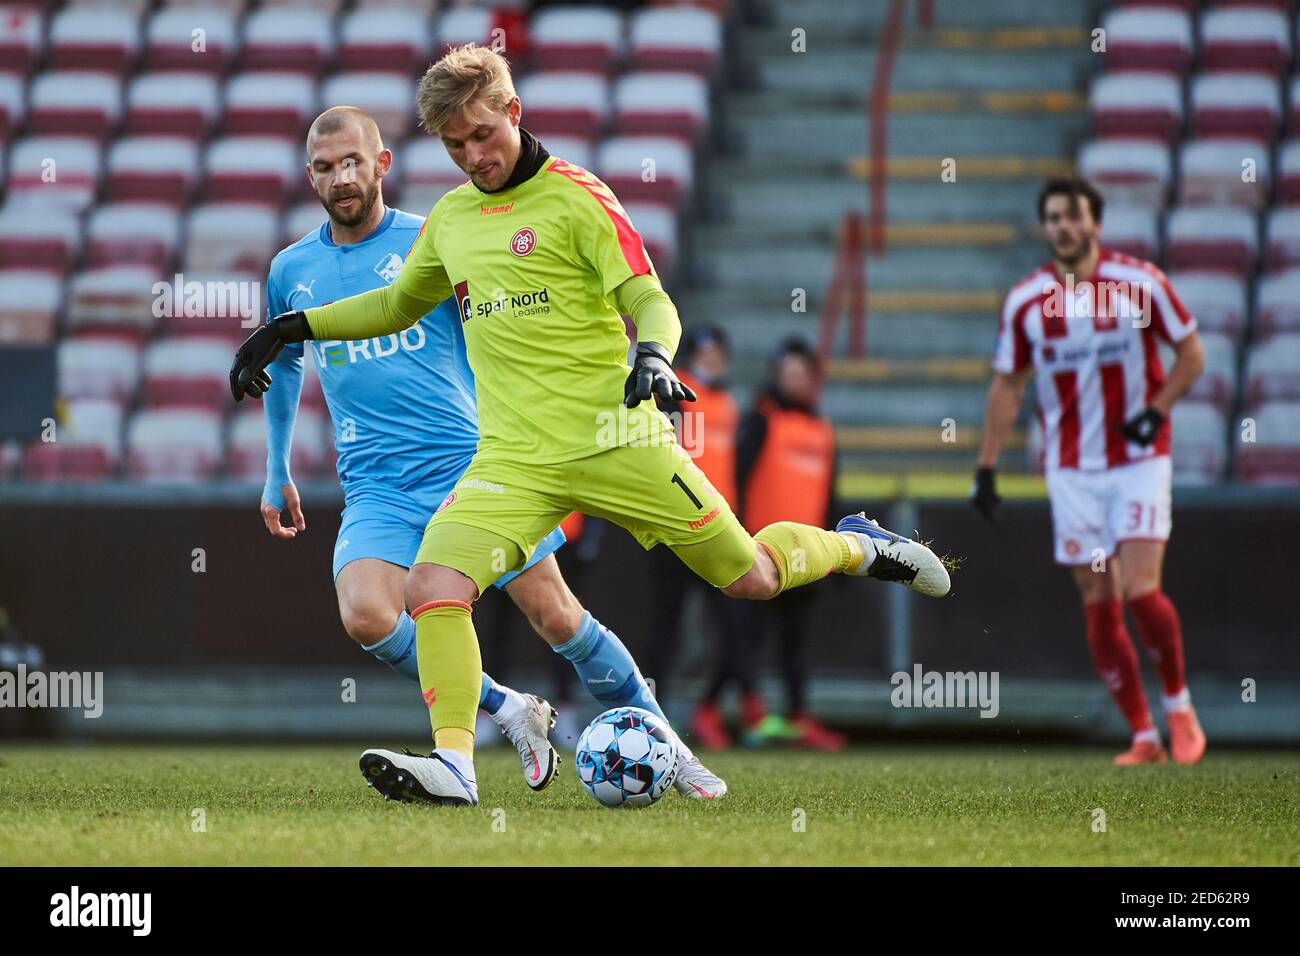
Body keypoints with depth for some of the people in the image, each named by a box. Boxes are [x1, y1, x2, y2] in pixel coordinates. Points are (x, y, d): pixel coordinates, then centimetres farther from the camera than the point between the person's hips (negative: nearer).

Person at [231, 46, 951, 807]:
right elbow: (400, 303, 31)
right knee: (434, 587, -20)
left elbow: (651, 300, -7)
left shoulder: (577, 197, -4)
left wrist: (655, 354, -29)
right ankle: (453, 764, -19)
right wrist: (292, 328, 24)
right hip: (514, 459, 4)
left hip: (616, 441, -4)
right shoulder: (449, 218, 13)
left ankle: (854, 546, 34)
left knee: (751, 577, 3)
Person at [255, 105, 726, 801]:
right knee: (365, 614, -26)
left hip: (470, 463, -2)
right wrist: (277, 474, 32)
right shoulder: (292, 271, 10)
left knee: (559, 619, -7)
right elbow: (283, 364, 29)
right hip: (376, 488, 2)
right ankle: (508, 710, -6)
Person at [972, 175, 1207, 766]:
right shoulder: (1025, 301, 0)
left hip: (1138, 461, -3)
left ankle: (1179, 705, 8)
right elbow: (1007, 385, 10)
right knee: (1099, 606, 0)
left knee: (1141, 590, -15)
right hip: (1071, 469, 3)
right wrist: (986, 468, 6)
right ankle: (1143, 736, 8)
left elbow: (1191, 352, 2)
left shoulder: (1139, 283, -7)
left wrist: (1156, 411, -13)